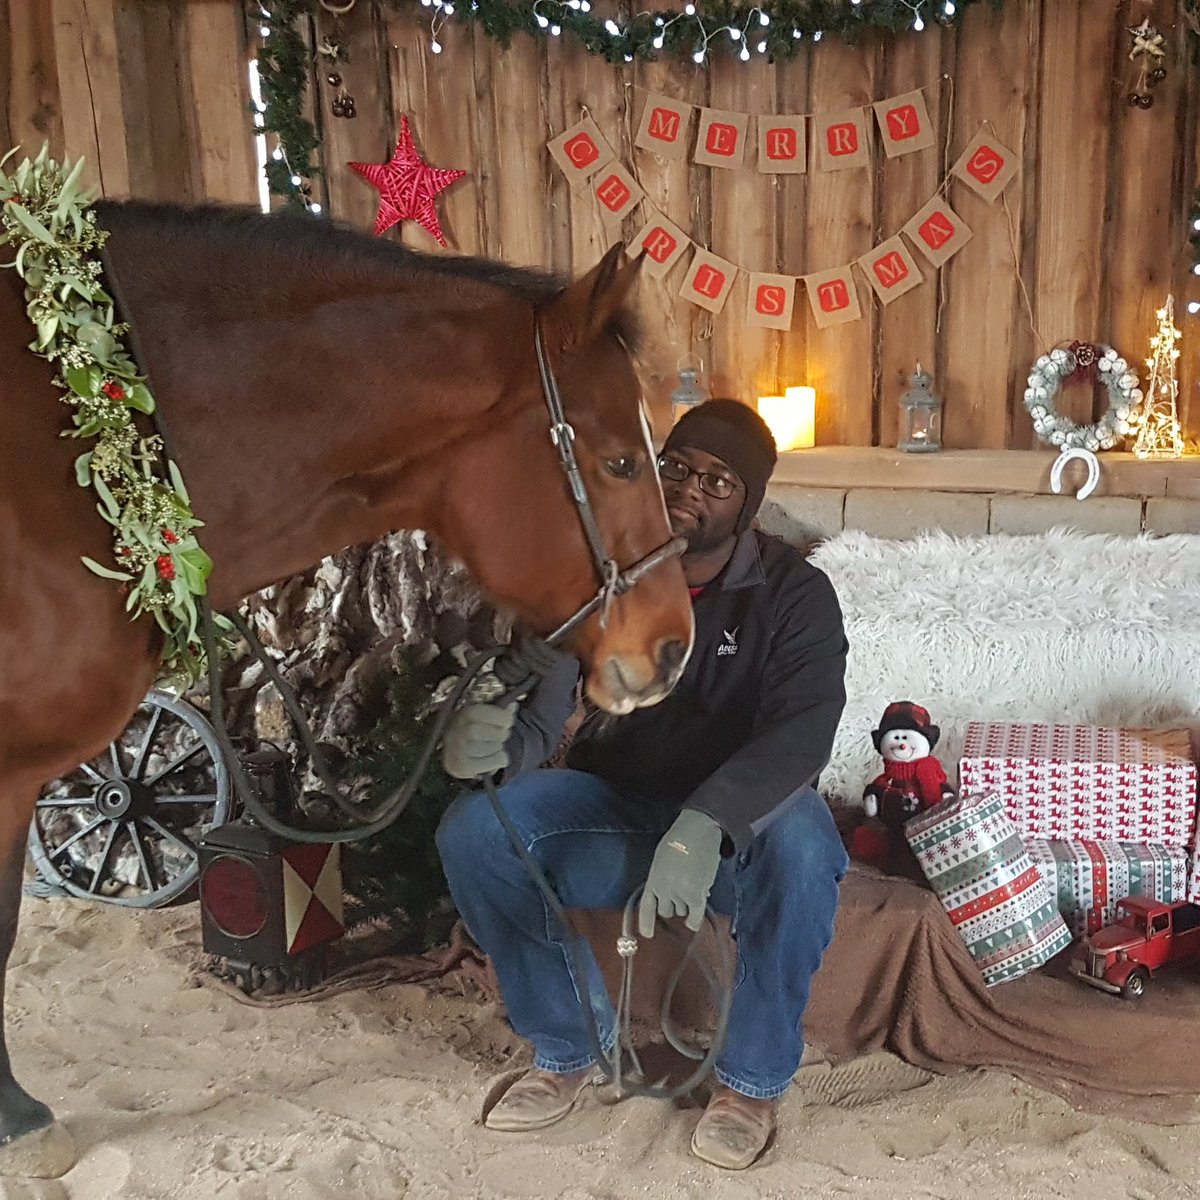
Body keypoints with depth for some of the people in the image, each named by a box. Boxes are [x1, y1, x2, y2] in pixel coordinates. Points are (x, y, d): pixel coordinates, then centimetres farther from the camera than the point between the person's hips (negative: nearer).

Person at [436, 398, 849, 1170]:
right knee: (473, 833, -21)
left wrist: (706, 823, -46)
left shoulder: (794, 592, -12)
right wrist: (496, 741, -41)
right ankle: (568, 1046, 3)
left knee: (800, 852, -36)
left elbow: (803, 731, -28)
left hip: (739, 821, -2)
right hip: (614, 808, 3)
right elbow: (539, 712, -15)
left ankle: (754, 1078, -8)